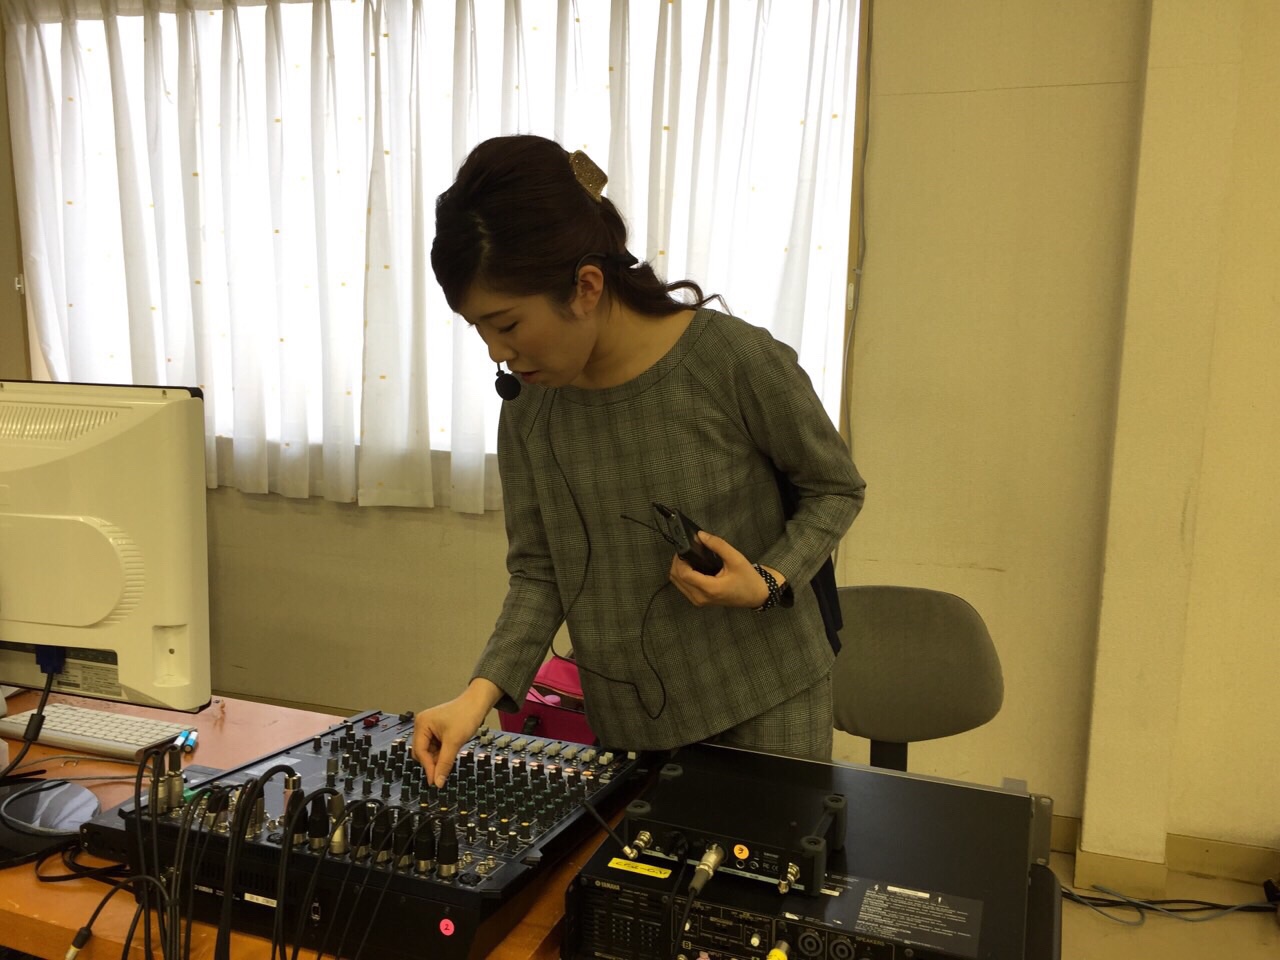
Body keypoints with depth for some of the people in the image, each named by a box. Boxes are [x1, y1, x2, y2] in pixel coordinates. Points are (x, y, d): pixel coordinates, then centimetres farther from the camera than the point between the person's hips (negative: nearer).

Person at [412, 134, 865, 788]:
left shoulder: (736, 360, -19)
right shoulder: (527, 408, -5)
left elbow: (835, 488, -5)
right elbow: (537, 573, -1)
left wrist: (768, 583, -20)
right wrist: (482, 693, -14)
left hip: (764, 705, -3)